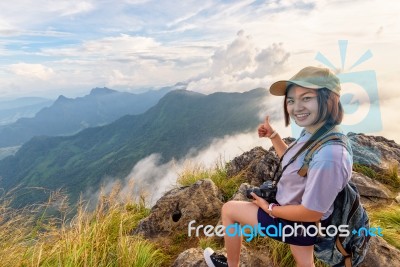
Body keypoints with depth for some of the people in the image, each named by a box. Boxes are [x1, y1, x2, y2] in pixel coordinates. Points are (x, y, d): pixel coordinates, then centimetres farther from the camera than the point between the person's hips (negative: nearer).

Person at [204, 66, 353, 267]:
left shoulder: (328, 156, -39)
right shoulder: (312, 132, -9)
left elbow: (311, 213, -29)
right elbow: (291, 161, 10)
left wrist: (270, 208, -15)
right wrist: (272, 135, 0)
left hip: (299, 221, -8)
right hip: (301, 215, 8)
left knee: (228, 209, 5)